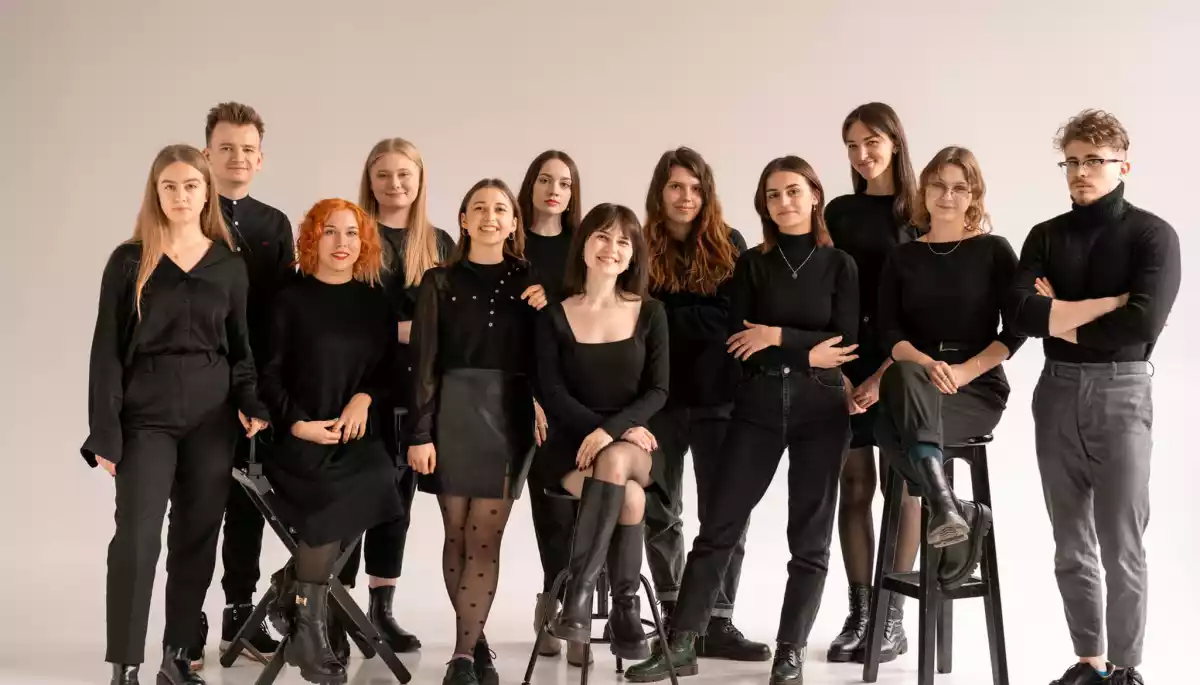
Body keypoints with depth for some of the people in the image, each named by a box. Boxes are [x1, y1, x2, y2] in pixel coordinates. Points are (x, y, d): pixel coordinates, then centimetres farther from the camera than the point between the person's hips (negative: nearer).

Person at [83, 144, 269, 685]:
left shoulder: (229, 265, 7)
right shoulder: (129, 261, -1)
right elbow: (107, 349, -2)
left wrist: (251, 403, -6)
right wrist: (105, 433, -8)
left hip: (212, 415, 3)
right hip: (146, 413, -3)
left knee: (197, 536, 7)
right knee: (136, 535, -10)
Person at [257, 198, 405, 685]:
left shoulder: (375, 302, 13)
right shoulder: (292, 300, 3)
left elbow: (390, 370, 14)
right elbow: (269, 375, 1)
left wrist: (365, 397, -7)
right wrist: (298, 424, -13)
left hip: (357, 435, 3)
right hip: (301, 435, -3)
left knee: (368, 486, -26)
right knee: (338, 494, -27)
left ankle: (294, 590, -4)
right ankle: (310, 626, -11)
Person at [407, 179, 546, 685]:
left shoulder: (530, 282, 7)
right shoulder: (440, 282, 5)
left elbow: (541, 357, 9)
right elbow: (424, 362, 0)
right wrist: (420, 432, -6)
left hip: (509, 415, 0)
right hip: (452, 411, 0)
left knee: (484, 538, -4)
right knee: (457, 536, 4)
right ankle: (475, 642, 18)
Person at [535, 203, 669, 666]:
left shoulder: (649, 313, 6)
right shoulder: (554, 316, 4)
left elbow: (658, 391, -1)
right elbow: (552, 393, -3)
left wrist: (613, 430, -18)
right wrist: (608, 428, -16)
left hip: (633, 446, 1)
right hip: (572, 444, -1)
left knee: (614, 462, -37)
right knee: (628, 498, -33)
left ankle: (578, 593, -33)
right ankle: (626, 612, -22)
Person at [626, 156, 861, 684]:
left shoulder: (839, 265, 5)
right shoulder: (752, 264, 7)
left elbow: (846, 342, -5)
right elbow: (737, 343, -3)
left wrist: (779, 336, -12)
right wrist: (807, 353, -10)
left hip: (820, 407, 0)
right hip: (759, 404, 1)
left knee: (809, 536, 3)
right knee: (719, 525, -3)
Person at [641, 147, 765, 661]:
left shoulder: (730, 247, 2)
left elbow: (727, 319, -9)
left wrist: (666, 317, -13)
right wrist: (697, 322, -15)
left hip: (718, 394, 0)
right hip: (660, 395, 1)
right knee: (660, 513, 11)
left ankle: (717, 623, 5)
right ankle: (674, 615, 27)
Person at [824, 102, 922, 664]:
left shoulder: (922, 214, -1)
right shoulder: (840, 212, 11)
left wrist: (888, 372, -14)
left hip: (903, 364, -3)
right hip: (847, 361, 3)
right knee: (855, 486, 4)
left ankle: (892, 617, 7)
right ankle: (859, 613, 10)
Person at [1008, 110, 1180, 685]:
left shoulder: (1152, 235, -2)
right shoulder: (1046, 237, 9)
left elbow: (1143, 323, -16)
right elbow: (1020, 313, -7)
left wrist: (1061, 318, -7)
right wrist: (1108, 303, -13)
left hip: (1120, 392, -4)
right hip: (1057, 392, 4)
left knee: (1120, 547, -1)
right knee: (1071, 545, 10)